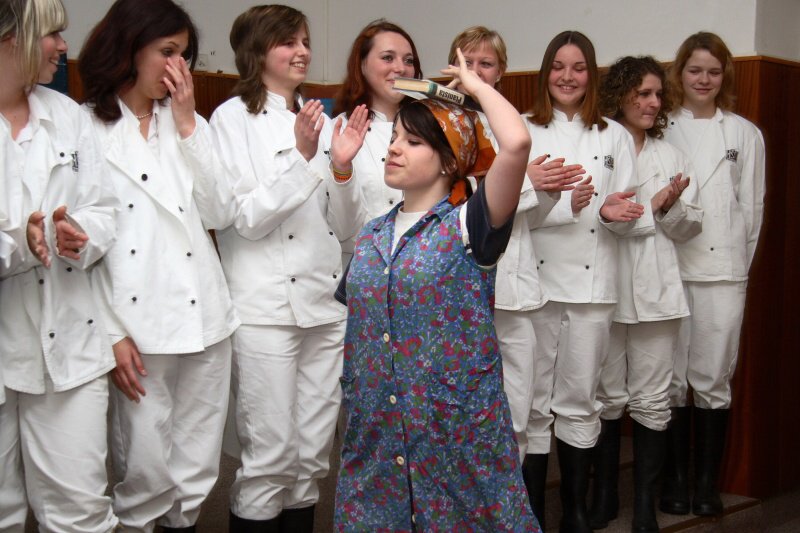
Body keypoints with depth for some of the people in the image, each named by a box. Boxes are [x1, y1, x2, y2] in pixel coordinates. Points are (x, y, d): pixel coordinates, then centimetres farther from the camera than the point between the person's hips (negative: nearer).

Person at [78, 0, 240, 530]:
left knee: (197, 472, 11)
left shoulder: (187, 123, 13)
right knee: (146, 473, -1)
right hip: (138, 327, -5)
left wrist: (188, 124, -1)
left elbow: (221, 213, 3)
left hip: (204, 319, 5)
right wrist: (110, 335, -8)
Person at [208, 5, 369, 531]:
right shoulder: (233, 118, -2)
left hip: (326, 304, 6)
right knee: (270, 458, -2)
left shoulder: (319, 119, 14)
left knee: (314, 454, 10)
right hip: (266, 306, -5)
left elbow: (348, 226, 11)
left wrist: (341, 166, -7)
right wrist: (303, 158, -18)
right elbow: (244, 218, -11)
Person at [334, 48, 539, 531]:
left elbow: (517, 144, -23)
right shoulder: (370, 237, 9)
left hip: (458, 428, -5)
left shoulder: (469, 227, -8)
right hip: (376, 433, 5)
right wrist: (355, 408, 14)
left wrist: (476, 85, -9)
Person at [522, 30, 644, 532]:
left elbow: (625, 218, 7)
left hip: (592, 284, 2)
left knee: (581, 400, 6)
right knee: (532, 399, 2)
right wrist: (569, 205, -19)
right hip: (535, 280, -1)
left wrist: (612, 212, -16)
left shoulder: (615, 136, 12)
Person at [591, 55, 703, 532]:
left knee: (652, 402, 4)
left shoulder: (670, 155, 12)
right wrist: (652, 210, -10)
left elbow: (689, 227, 9)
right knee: (608, 398, 9)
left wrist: (672, 207, -10)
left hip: (656, 291, 3)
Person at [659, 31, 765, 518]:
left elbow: (752, 207, 9)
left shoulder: (745, 134, 9)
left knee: (713, 380, 1)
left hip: (723, 271, 0)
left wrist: (738, 264, 5)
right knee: (671, 377, 3)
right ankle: (675, 478, 15)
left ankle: (708, 482, 13)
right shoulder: (662, 131, 7)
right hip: (669, 268, 0)